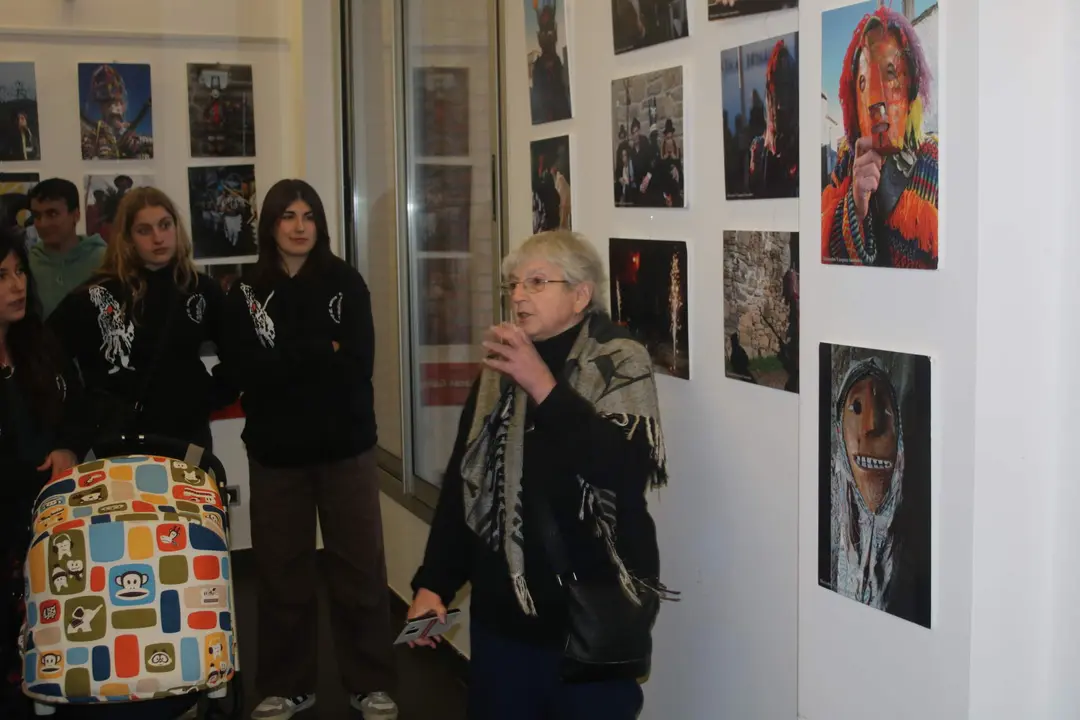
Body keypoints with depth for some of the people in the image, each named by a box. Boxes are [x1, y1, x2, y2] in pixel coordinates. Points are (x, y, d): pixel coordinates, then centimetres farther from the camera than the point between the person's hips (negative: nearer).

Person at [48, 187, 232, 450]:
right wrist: (82, 411, -6)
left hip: (189, 436, 3)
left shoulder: (201, 289, 2)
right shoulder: (99, 295, -9)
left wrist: (217, 394, 5)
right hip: (123, 440, -3)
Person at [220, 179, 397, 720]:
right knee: (281, 572, 9)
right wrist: (321, 353, -14)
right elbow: (245, 371, -10)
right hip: (276, 450, 1)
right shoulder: (246, 293, 2)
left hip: (345, 445, -1)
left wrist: (286, 362, -14)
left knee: (360, 568, 3)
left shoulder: (345, 283, 1)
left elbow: (358, 364, -9)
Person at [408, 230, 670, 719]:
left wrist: (543, 386, -26)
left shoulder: (619, 363, -7)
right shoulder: (499, 370, 9)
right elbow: (461, 482, 11)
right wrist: (434, 582, 5)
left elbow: (628, 469, -24)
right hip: (501, 614, 5)